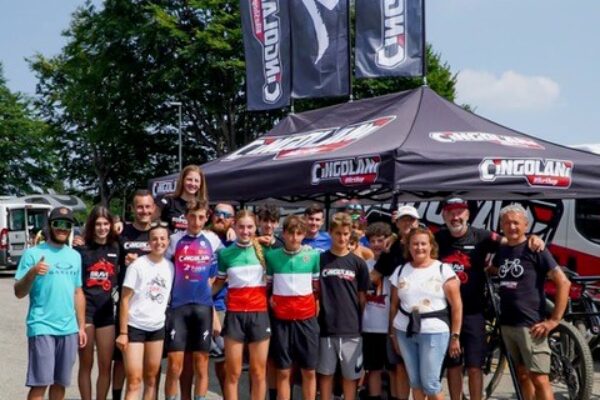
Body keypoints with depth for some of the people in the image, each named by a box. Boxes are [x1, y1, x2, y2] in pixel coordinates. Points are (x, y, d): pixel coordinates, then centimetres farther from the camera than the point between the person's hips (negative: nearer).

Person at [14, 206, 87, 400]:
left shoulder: (75, 256, 12)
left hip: (69, 329, 5)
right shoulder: (33, 253, -5)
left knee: (60, 382, 11)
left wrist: (81, 326, 14)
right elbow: (19, 293, -7)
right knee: (39, 383, -7)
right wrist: (31, 273, -25)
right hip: (41, 327, -5)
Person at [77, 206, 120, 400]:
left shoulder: (116, 248, 7)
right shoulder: (82, 248, -4)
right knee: (86, 364, 7)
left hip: (106, 311, 3)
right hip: (85, 310, -3)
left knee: (105, 365, 6)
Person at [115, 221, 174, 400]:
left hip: (157, 328, 5)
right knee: (134, 381, -7)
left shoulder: (170, 266, 3)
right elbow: (125, 299, -10)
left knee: (151, 379, 12)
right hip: (135, 327, -5)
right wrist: (123, 332, -13)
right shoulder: (137, 265, -10)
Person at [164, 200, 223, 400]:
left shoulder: (213, 240, 5)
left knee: (201, 364, 5)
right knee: (175, 365, -4)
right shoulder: (175, 240, 0)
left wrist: (210, 282, 6)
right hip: (178, 306, -1)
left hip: (203, 306, 1)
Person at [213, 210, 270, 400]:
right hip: (235, 314, 0)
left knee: (258, 372, 6)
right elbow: (218, 283, 12)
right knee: (233, 372, 4)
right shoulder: (225, 253, 3)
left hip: (259, 313, 0)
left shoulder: (264, 250, 3)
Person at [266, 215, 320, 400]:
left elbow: (318, 287, 9)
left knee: (309, 371, 6)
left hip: (306, 318, 0)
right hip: (281, 319, 0)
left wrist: (317, 307, 5)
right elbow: (266, 285, 12)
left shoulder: (313, 255, -1)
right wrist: (270, 300, -1)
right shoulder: (272, 256, 0)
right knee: (283, 372, 4)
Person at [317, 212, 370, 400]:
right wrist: (316, 317, -3)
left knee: (350, 374, 9)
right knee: (326, 372, 9)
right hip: (326, 326, 0)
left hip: (351, 328, 0)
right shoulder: (320, 260, 1)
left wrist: (361, 322, 5)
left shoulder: (358, 263, 2)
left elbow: (362, 297, 7)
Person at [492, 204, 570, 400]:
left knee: (539, 378, -9)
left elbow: (563, 282, -11)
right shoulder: (502, 250, 11)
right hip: (507, 323, 6)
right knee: (522, 374, 13)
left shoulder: (536, 250, -7)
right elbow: (491, 271, 34)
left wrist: (554, 320, -13)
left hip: (531, 325, -6)